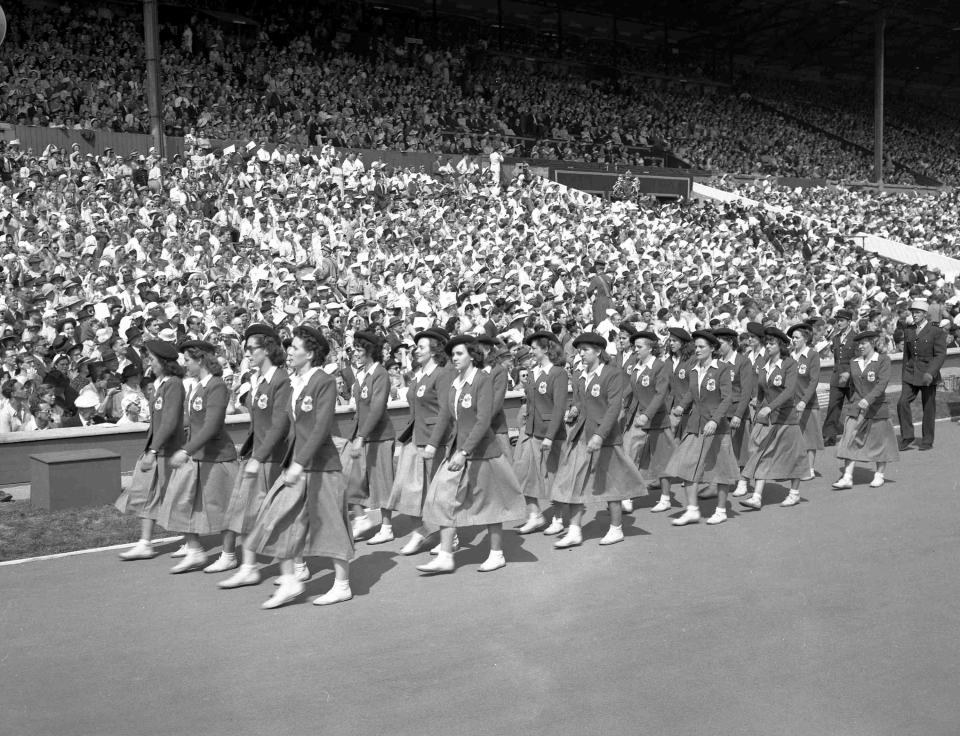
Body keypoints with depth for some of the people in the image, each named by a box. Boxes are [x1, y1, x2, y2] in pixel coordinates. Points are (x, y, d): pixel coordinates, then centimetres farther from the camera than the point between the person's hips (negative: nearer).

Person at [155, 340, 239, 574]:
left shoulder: (217, 387, -17)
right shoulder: (195, 386, 8)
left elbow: (211, 426, -25)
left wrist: (186, 451, -30)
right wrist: (187, 451, 16)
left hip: (216, 457, -8)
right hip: (194, 456, 8)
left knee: (222, 508, 4)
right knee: (181, 504, 6)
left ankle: (229, 556, 18)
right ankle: (195, 552, 17)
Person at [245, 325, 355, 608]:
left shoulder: (325, 382, -14)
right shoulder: (297, 382, 10)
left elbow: (322, 427, -21)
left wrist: (300, 463, -26)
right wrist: (293, 462, 19)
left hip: (320, 464, -8)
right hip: (297, 461, 8)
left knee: (331, 525, 3)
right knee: (279, 519, 2)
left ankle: (342, 585, 17)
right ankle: (289, 582, 11)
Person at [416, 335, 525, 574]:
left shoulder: (483, 380, -14)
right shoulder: (455, 384, 8)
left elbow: (483, 421, -21)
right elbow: (445, 417, 10)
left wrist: (464, 452, -27)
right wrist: (433, 444, -4)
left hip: (481, 451, -7)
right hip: (458, 451, 7)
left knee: (488, 502, 5)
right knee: (445, 498, 0)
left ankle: (497, 554, 20)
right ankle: (445, 557, 5)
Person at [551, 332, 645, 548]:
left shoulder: (613, 374, -9)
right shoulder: (580, 379, 13)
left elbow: (614, 407, -17)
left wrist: (600, 435, -26)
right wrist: (572, 412, -2)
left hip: (605, 438, -6)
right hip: (579, 437, 6)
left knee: (609, 484, 4)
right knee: (573, 484, 1)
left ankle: (616, 529, 19)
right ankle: (574, 532, 6)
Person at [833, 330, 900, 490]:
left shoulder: (883, 360, -6)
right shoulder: (854, 363, 8)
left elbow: (883, 383, -18)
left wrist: (868, 399, -29)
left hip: (876, 407, -3)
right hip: (855, 408, 4)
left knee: (879, 441, 7)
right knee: (850, 441, -6)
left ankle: (880, 475, 25)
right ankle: (847, 478, -8)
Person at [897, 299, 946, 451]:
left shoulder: (936, 332, -6)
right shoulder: (908, 332, 11)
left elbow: (940, 355, -13)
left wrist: (930, 373, -27)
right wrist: (904, 375, 17)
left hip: (928, 376, -4)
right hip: (911, 374, 4)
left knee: (928, 408, 3)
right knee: (902, 403, -11)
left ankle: (927, 441, 14)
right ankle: (907, 436, -1)